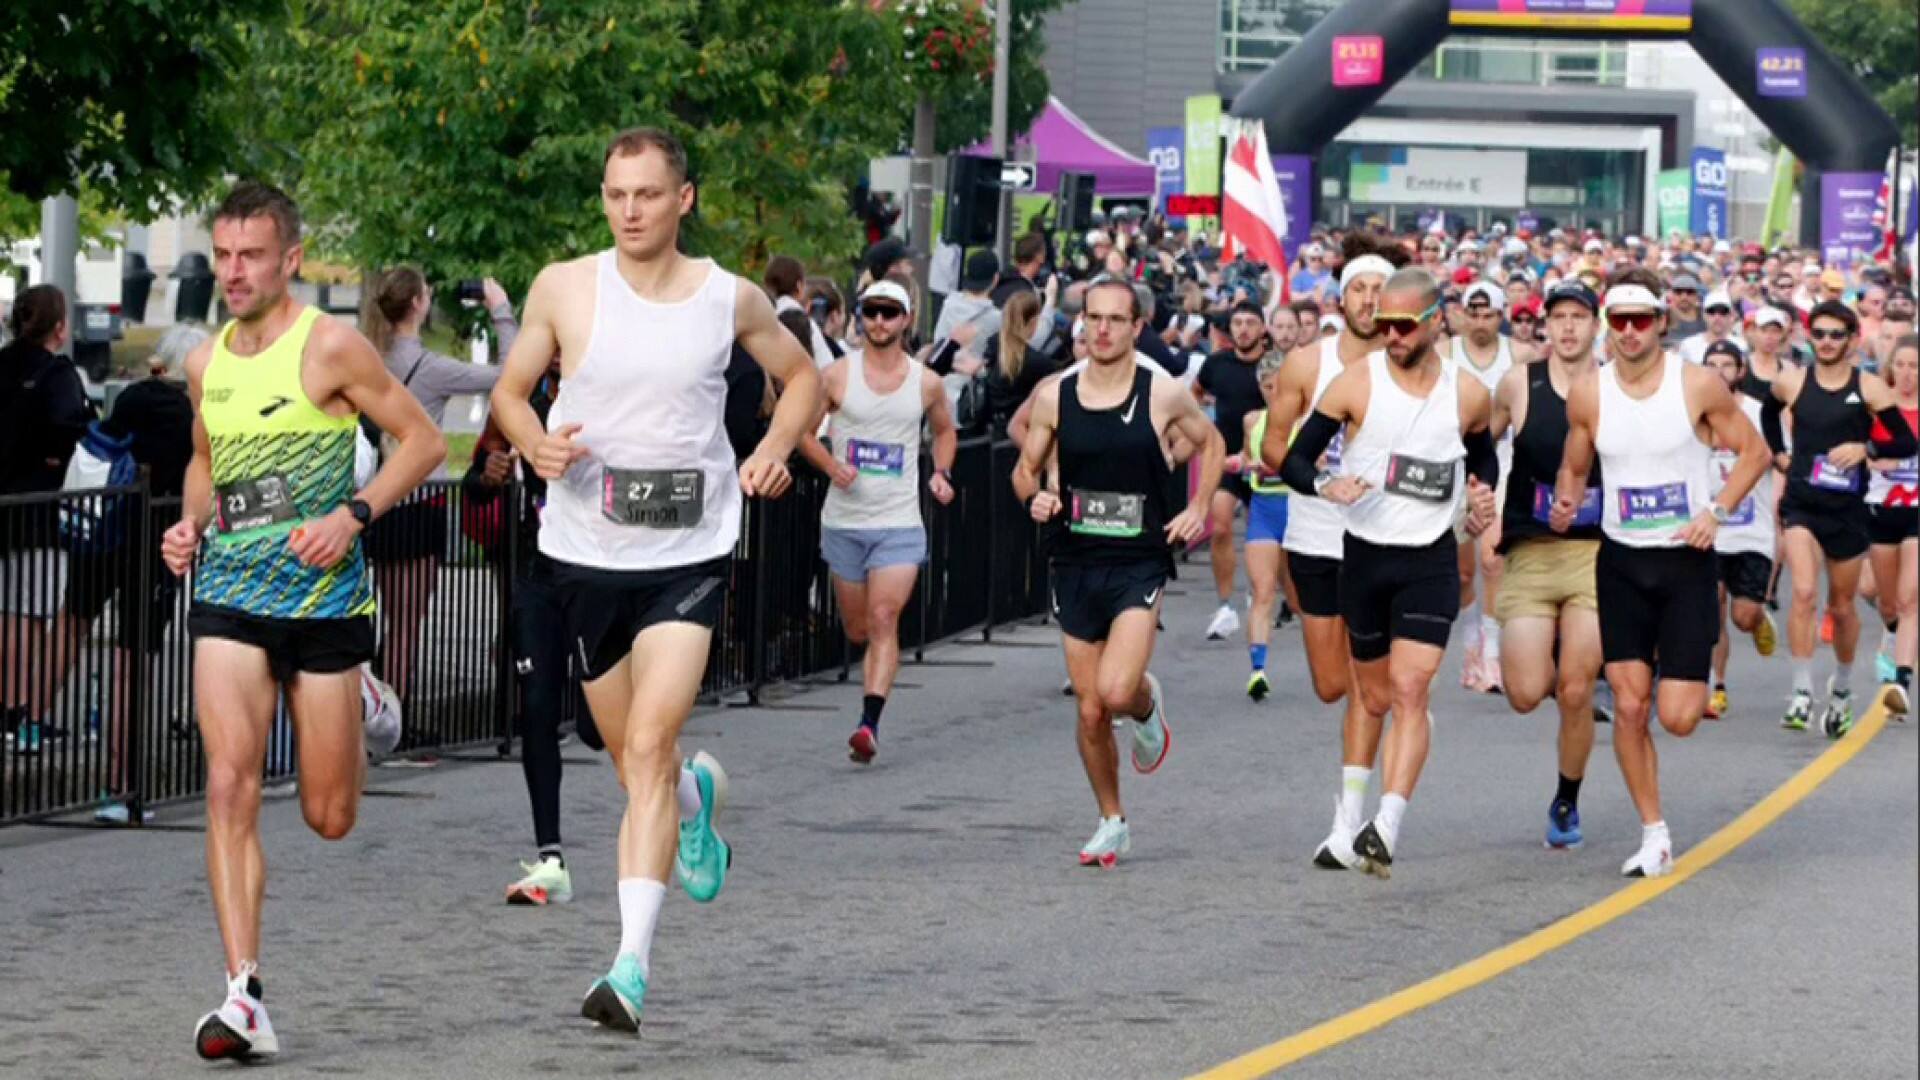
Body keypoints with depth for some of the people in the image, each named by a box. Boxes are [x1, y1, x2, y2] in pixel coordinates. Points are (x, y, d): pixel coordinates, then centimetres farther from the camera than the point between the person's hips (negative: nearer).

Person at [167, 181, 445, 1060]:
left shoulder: (329, 347, -8)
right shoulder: (204, 363, 8)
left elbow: (422, 440, -4)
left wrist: (353, 515, -17)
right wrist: (190, 524, 6)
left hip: (323, 594, -3)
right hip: (227, 594, 3)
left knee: (329, 817, 6)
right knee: (230, 783, -16)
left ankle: (360, 714, 44)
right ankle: (245, 997, -19)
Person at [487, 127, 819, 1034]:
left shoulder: (731, 300, -1)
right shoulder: (564, 288, -2)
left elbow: (801, 375, 17)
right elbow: (509, 391, 8)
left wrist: (776, 446, -2)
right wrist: (536, 443, -13)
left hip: (689, 556, -2)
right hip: (586, 551, 2)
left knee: (648, 749, -17)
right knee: (632, 758, 15)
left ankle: (632, 965, -19)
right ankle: (697, 794, 53)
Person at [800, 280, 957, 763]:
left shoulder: (926, 382, 3)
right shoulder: (837, 374, -1)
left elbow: (944, 430, 21)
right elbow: (801, 427, 5)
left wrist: (942, 474, 3)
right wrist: (831, 465, -12)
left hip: (900, 522, -1)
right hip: (844, 519, 1)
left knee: (884, 620, -16)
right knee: (857, 628, 11)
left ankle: (870, 723, -23)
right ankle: (874, 680, 46)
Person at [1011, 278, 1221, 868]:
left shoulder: (1164, 394, -3)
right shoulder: (1054, 395, 1)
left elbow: (1211, 445, 14)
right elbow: (1026, 468, 13)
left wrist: (1198, 508, 1)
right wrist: (1035, 498, -9)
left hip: (1139, 562, -3)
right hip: (1075, 562, 3)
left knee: (1116, 691, -21)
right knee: (1090, 710, 6)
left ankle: (1148, 705, 16)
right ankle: (1112, 822, 24)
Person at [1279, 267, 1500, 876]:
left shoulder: (1469, 396, 1)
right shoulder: (1356, 384, -4)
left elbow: (1484, 457, 22)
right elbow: (1294, 460, -2)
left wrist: (1482, 497, 2)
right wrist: (1325, 487, -23)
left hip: (1432, 560, -1)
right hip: (1365, 556, 1)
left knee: (1410, 689, -16)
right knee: (1373, 697, 11)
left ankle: (1387, 828, -26)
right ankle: (1352, 815, 33)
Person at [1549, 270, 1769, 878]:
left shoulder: (1699, 386, -10)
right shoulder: (1588, 396, -3)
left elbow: (1753, 452, 0)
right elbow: (1574, 468, 12)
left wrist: (1717, 511, -13)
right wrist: (1566, 504, -10)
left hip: (1686, 561, -2)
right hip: (1621, 562, 2)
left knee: (1677, 717, -7)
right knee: (1629, 707, -4)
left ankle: (1699, 677, 31)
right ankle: (1654, 834, 11)